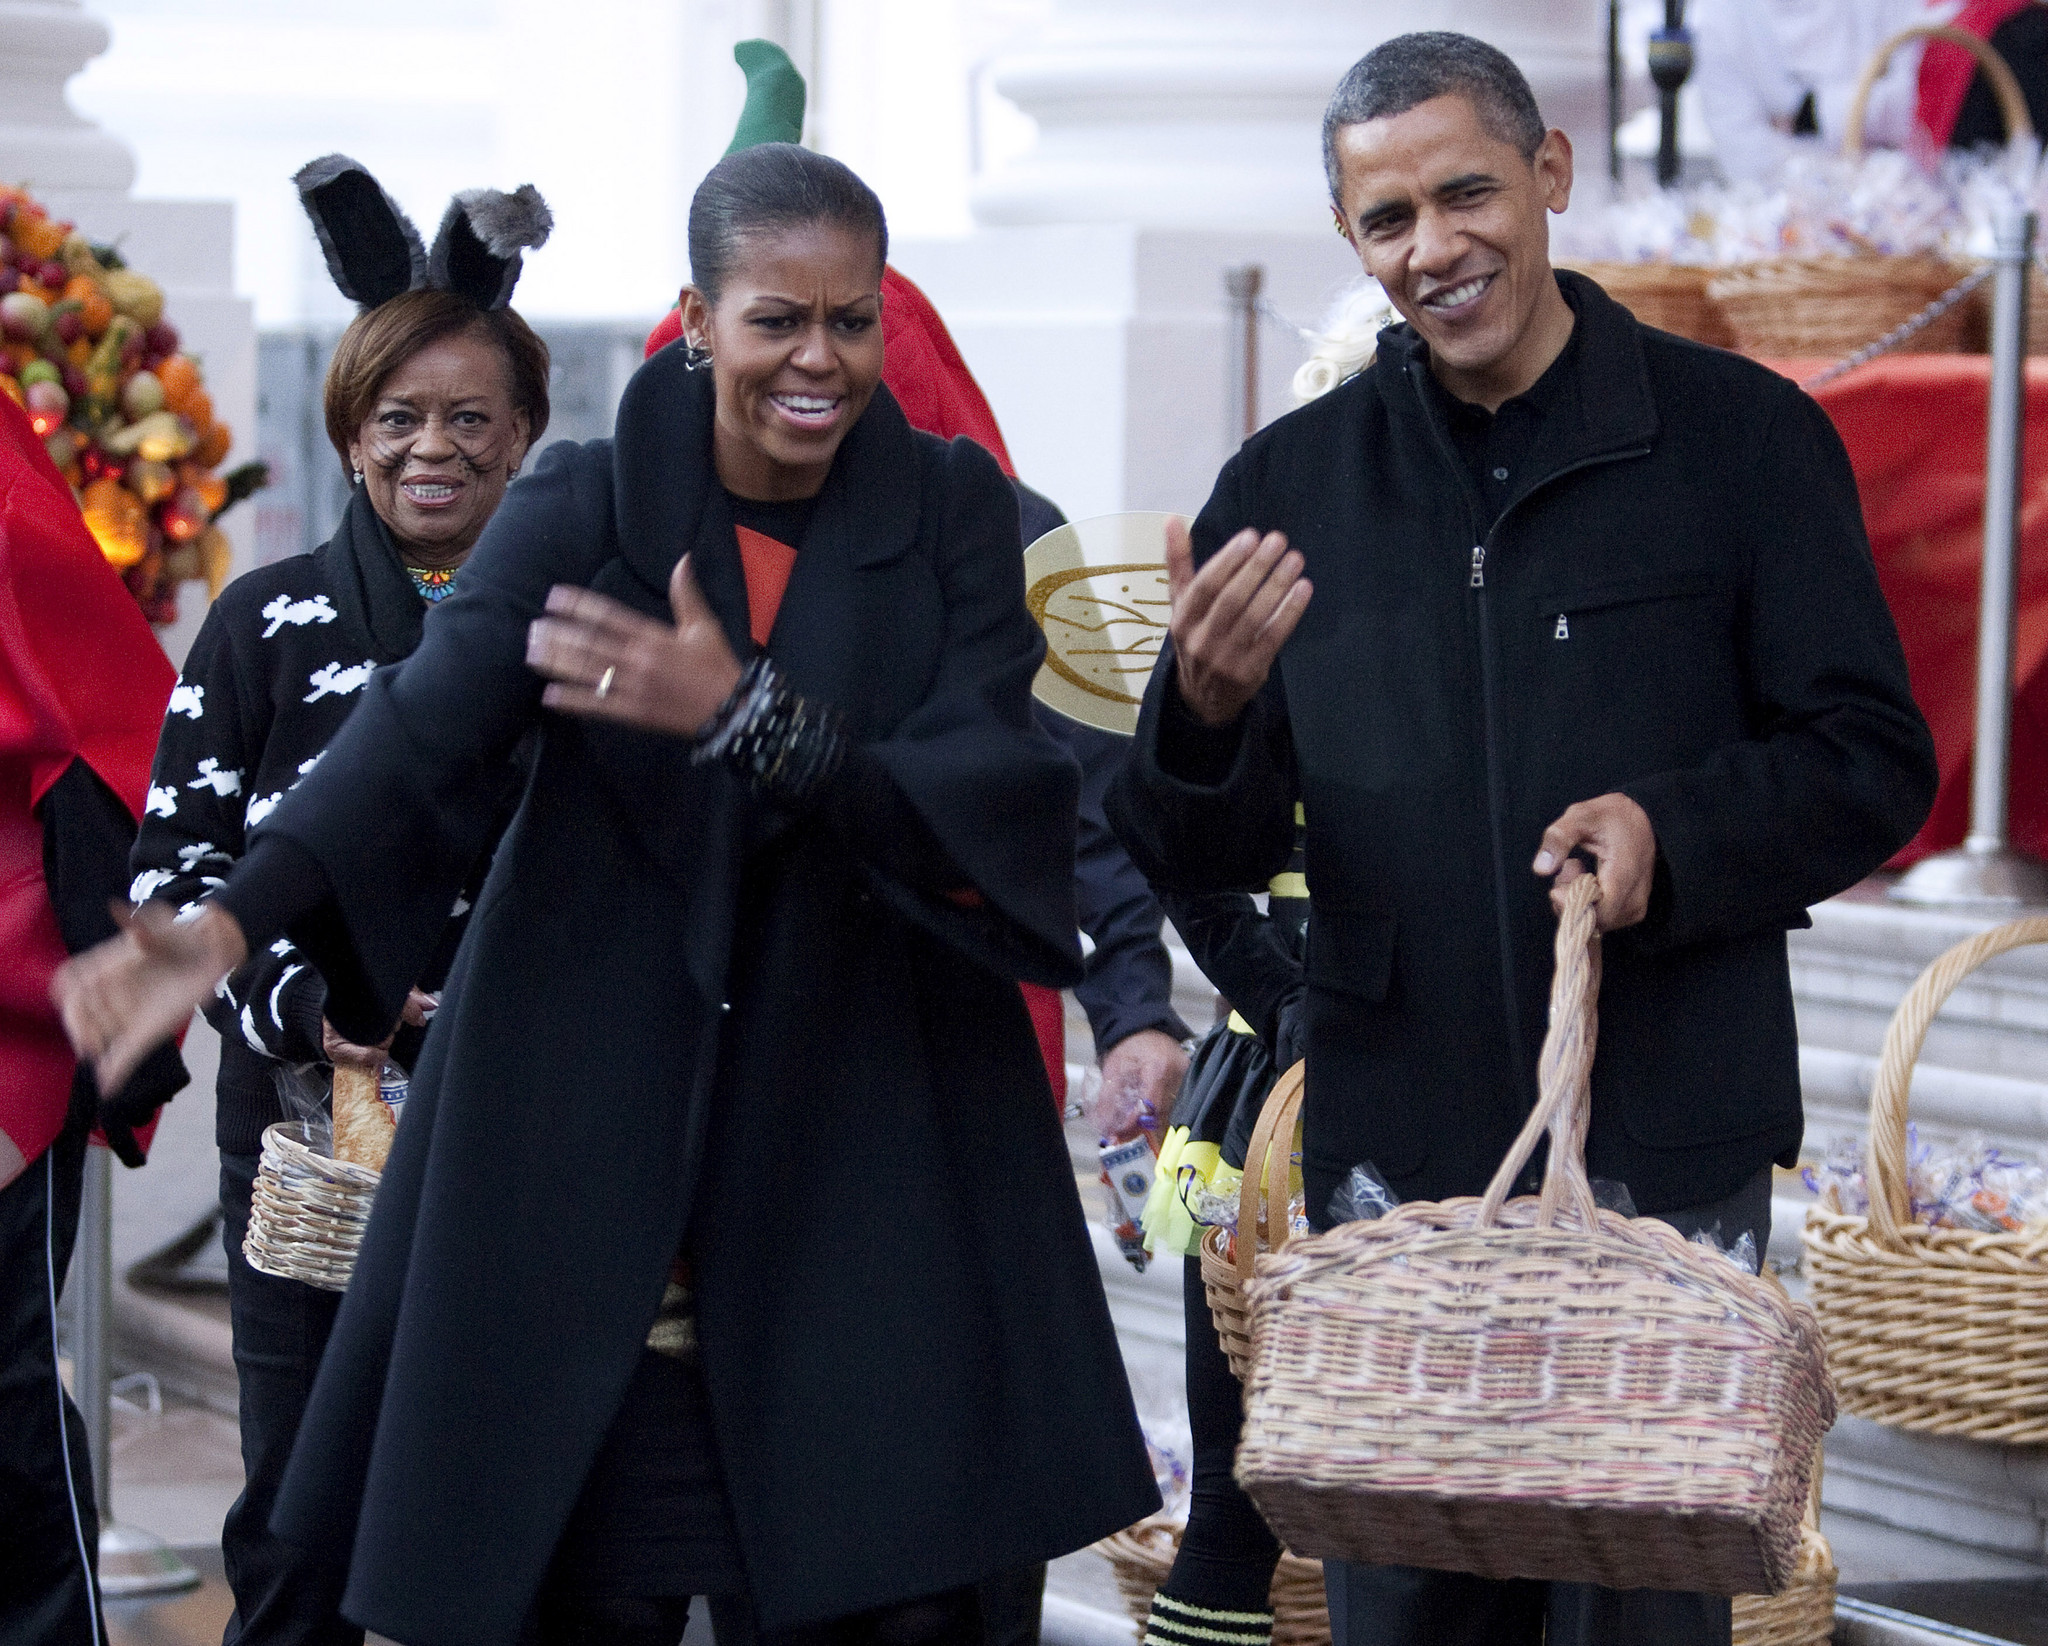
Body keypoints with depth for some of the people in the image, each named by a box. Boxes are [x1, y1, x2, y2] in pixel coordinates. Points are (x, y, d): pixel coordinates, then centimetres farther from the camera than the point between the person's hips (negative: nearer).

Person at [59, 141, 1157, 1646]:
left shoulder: (951, 507, 3)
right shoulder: (585, 514, -1)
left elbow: (979, 787, -9)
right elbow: (423, 732, -17)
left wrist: (746, 716, -25)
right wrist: (233, 922, -34)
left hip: (867, 1135, 1)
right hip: (602, 1146, -1)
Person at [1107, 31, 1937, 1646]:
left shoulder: (1739, 436, 0)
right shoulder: (1291, 484, 7)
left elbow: (1876, 763, 1)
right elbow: (1199, 859, 7)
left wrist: (1675, 830, -18)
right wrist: (1203, 712, -15)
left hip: (1670, 1154, -2)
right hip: (1394, 1155, 2)